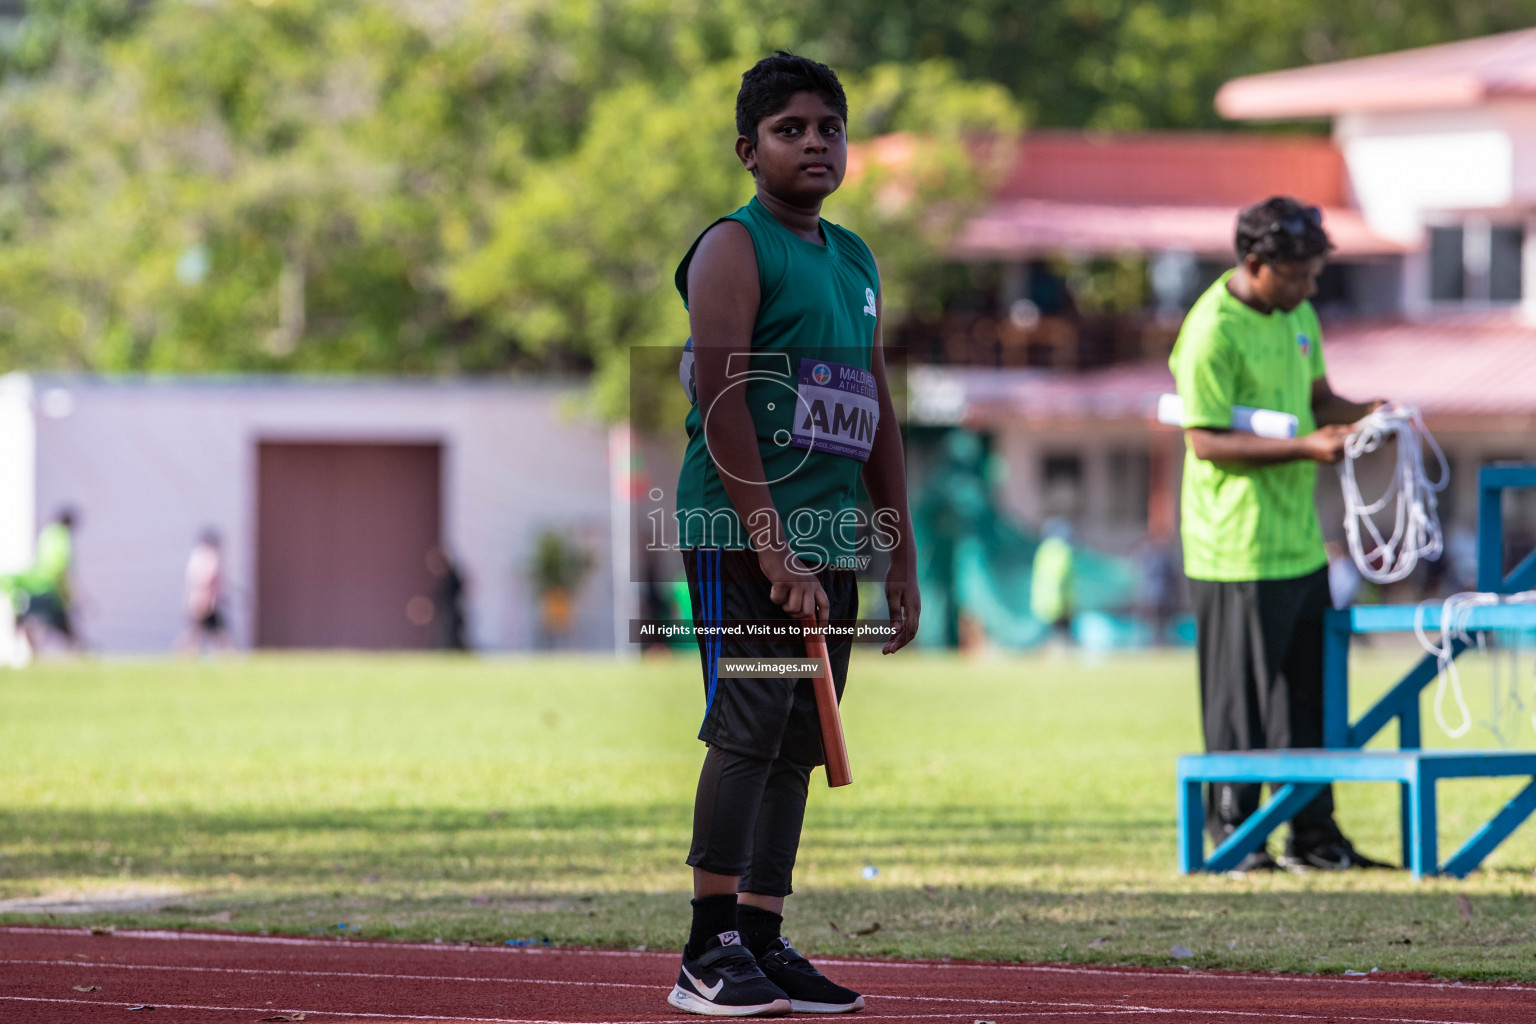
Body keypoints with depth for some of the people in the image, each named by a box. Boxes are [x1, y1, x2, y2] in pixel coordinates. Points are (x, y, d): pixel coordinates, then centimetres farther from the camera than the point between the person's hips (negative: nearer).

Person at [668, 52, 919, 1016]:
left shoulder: (858, 260, 19)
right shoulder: (733, 248, -5)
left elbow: (879, 413, 23)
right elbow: (721, 400, -14)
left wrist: (903, 558, 17)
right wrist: (773, 547, -20)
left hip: (827, 544, 8)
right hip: (739, 534, -8)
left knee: (797, 742, 6)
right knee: (749, 727, -13)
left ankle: (764, 940, 10)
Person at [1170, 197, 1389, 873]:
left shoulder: (1296, 316, 11)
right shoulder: (1212, 332, -16)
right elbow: (1207, 441, -20)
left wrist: (1363, 414, -1)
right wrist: (1306, 448, -25)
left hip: (1300, 541, 9)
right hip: (1238, 553, -9)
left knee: (1308, 694, 11)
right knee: (1240, 702, -2)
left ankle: (1313, 836, 17)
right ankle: (1232, 836, 7)